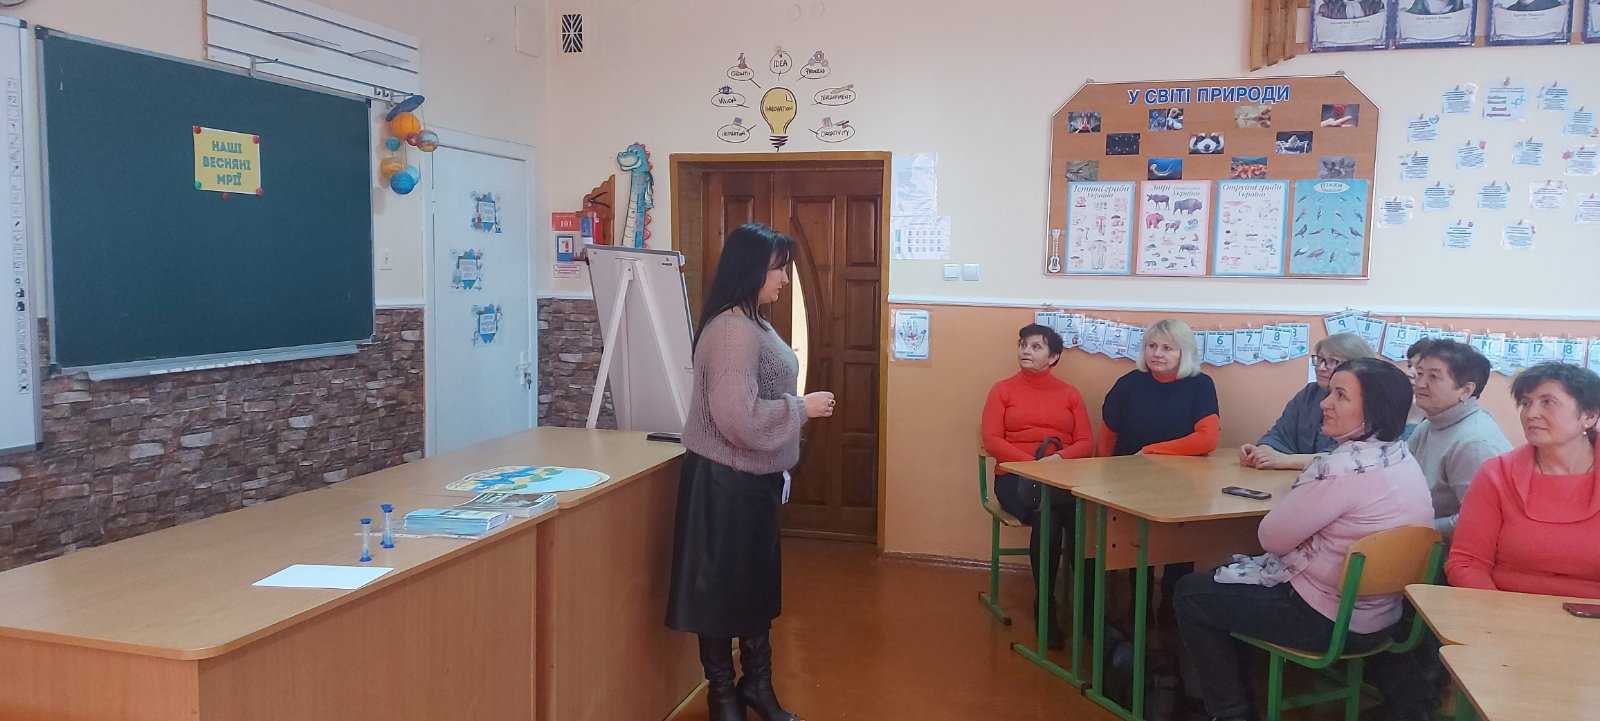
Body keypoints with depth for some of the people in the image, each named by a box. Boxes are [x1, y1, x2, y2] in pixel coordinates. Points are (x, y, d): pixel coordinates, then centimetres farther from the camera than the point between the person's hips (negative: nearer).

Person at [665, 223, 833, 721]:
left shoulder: (751, 323, 10)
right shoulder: (732, 329, -22)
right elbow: (738, 418, -29)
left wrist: (779, 471, 18)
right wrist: (803, 408, -17)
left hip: (754, 478, 10)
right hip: (726, 481, -10)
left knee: (758, 583, 18)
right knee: (722, 586, 5)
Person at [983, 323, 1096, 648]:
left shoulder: (1070, 393, 15)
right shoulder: (1002, 390, 10)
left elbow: (1086, 443, 7)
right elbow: (992, 441, -1)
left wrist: (1060, 457, -15)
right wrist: (1032, 463, -15)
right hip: (1016, 476, -1)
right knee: (1046, 513, -34)